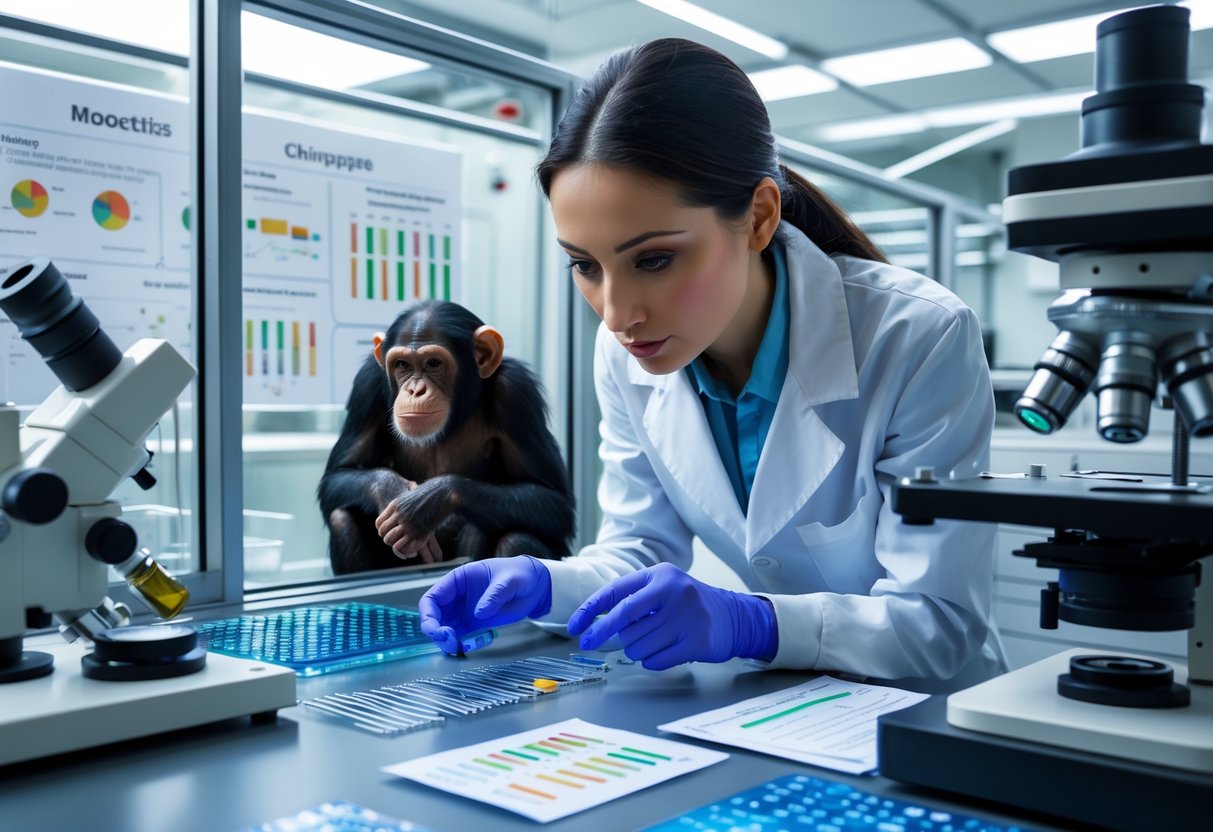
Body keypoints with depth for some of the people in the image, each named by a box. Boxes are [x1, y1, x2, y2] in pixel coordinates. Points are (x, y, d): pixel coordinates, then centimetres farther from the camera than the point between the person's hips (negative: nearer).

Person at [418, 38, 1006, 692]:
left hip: (927, 710, -3)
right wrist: (542, 584, -19)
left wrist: (748, 623, -36)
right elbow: (642, 547, 0)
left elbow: (943, 626, -21)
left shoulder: (921, 342, -23)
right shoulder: (626, 353, -10)